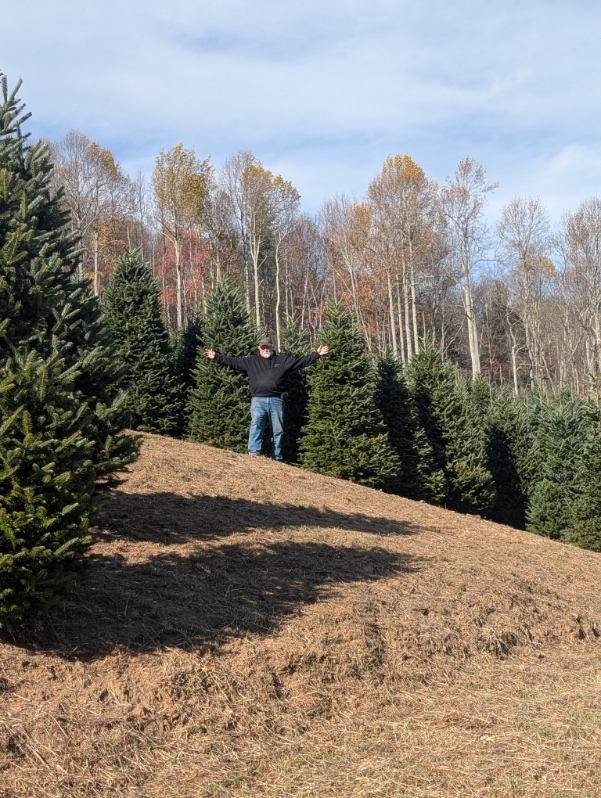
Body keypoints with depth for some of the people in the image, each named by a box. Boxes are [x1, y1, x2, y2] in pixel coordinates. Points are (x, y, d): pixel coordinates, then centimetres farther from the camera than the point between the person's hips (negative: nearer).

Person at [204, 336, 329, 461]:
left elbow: (302, 361, 14)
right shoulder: (251, 361, 13)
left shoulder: (283, 360, 14)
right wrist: (216, 357, 0)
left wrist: (317, 354, 8)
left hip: (276, 400, 1)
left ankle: (278, 458, 14)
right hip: (258, 400, -1)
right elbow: (232, 361, 9)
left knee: (277, 430, 6)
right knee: (256, 426, -19)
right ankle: (253, 454, -23)